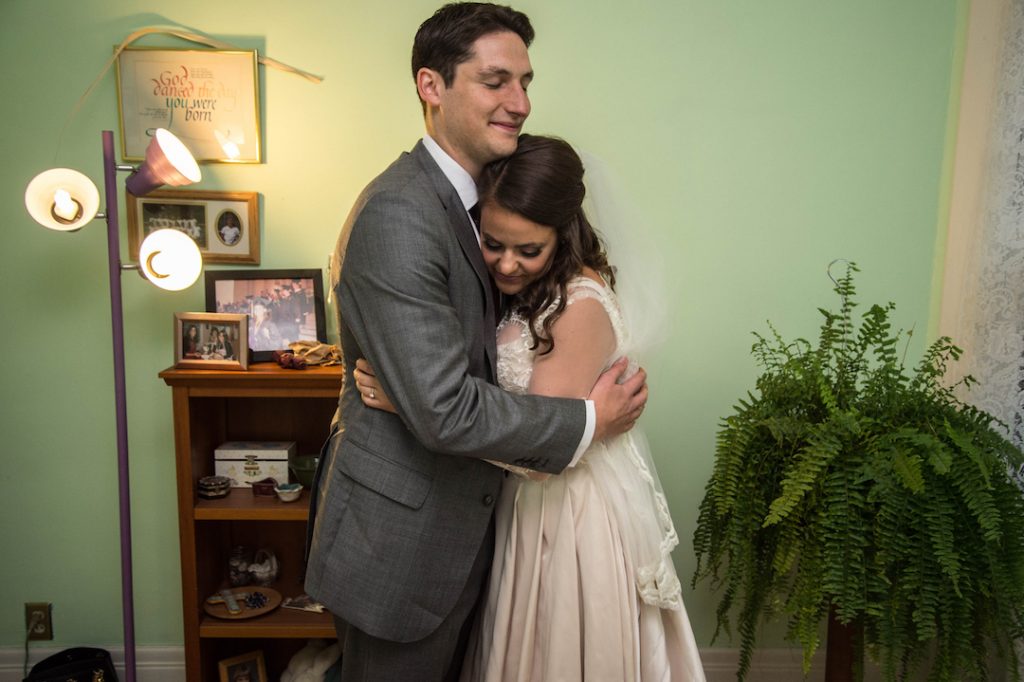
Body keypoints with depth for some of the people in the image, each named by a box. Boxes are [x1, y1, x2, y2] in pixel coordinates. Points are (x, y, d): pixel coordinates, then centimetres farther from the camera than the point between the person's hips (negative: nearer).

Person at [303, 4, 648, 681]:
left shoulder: (475, 193, 5)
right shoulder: (397, 216, -26)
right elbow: (444, 409, -29)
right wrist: (587, 421, -17)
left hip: (459, 522, 9)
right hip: (402, 535, -8)